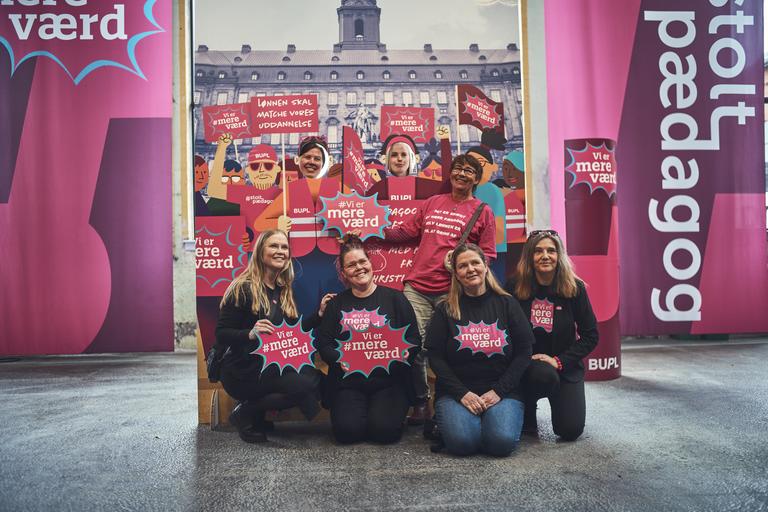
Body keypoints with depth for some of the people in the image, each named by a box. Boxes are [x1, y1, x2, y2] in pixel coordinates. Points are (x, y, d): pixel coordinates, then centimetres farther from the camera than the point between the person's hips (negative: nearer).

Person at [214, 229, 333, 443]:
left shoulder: (284, 291, 10)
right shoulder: (243, 288, -11)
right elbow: (221, 336, -13)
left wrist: (319, 313, 2)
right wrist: (250, 334, -31)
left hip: (272, 366, 8)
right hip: (242, 371, -8)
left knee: (315, 377, -16)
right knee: (304, 384, -25)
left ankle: (257, 414, 3)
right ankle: (246, 413, -3)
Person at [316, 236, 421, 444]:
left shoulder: (394, 298, 6)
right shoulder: (337, 304, 13)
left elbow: (414, 341, 2)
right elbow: (323, 343, 6)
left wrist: (395, 354, -18)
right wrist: (340, 358, -15)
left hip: (389, 381, -1)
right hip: (348, 383, 2)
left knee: (384, 429, -21)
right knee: (347, 430, -20)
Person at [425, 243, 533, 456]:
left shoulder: (507, 304, 6)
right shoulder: (446, 309, 4)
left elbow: (523, 352, 2)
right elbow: (435, 357, -1)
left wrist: (498, 391, -8)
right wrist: (462, 393, -12)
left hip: (502, 391, 1)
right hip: (457, 392, -1)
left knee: (502, 442, -25)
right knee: (462, 441, -27)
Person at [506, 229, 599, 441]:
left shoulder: (575, 288, -7)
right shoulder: (515, 287, -8)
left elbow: (590, 335, -5)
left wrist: (559, 361, -15)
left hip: (565, 366, 1)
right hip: (526, 364, -1)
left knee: (571, 430, -11)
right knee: (544, 375, -36)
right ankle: (527, 409, -1)